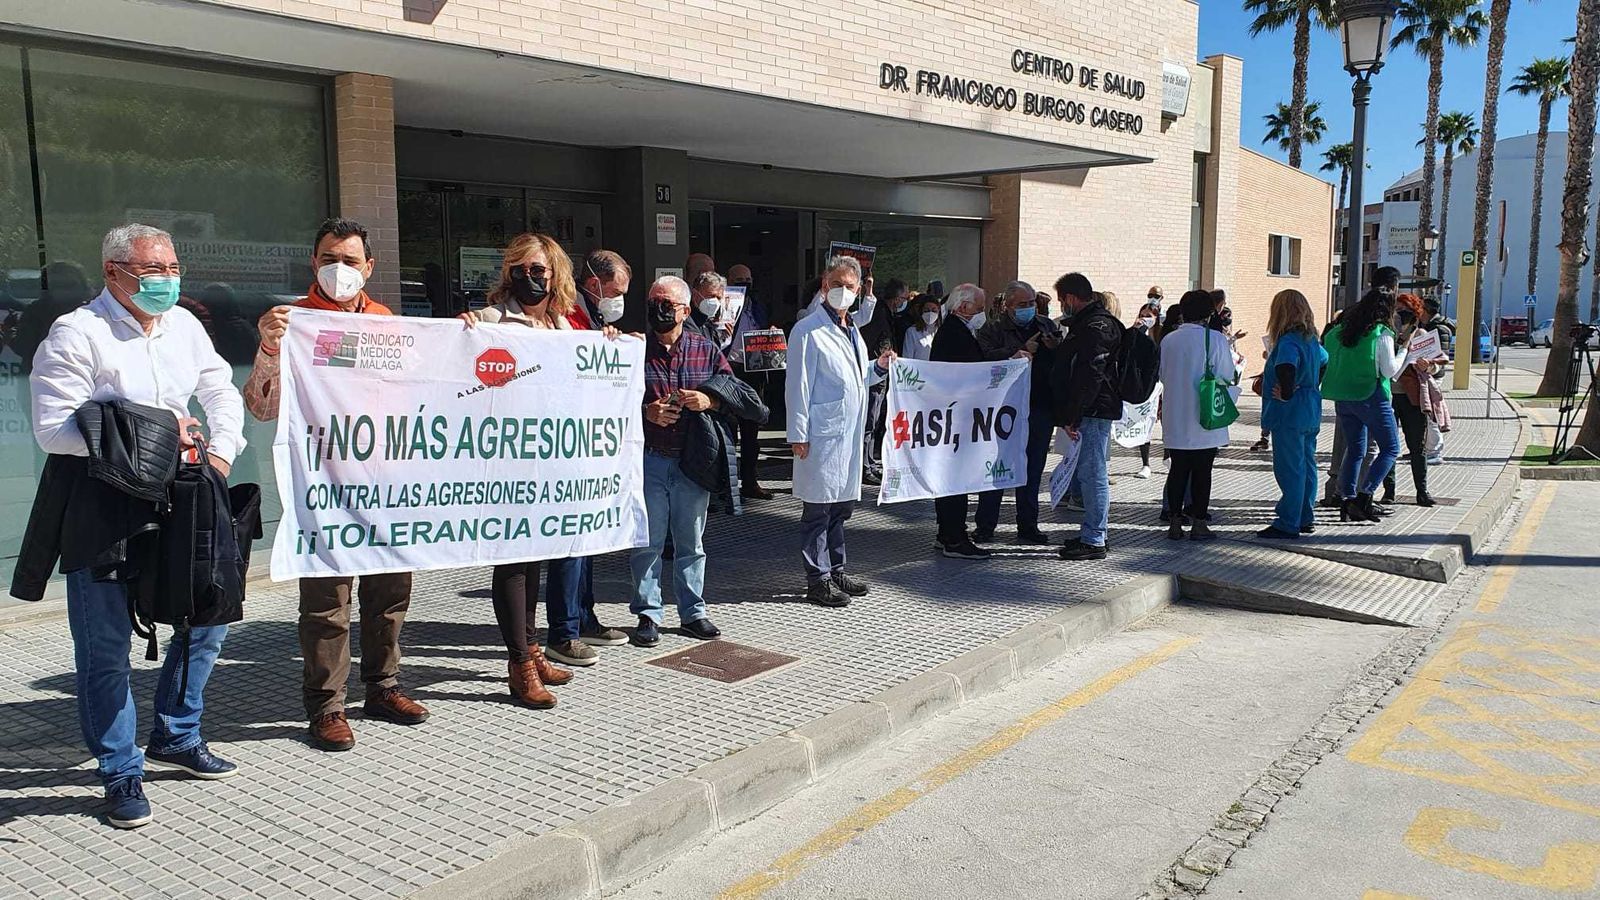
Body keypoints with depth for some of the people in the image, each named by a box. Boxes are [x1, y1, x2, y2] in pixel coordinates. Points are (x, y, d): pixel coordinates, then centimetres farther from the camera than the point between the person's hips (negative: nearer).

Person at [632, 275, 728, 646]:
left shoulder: (705, 349, 6)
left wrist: (709, 400, -11)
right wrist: (646, 412, -16)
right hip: (648, 459, -2)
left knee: (691, 541, 12)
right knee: (647, 541, 3)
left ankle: (693, 612, 23)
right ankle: (648, 614, 15)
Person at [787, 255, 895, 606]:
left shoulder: (852, 331, 17)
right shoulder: (808, 331, -9)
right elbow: (799, 385, -12)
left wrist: (878, 367, 10)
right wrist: (798, 435, -15)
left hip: (849, 433, 8)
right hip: (822, 435, -8)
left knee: (841, 507, 15)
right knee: (818, 509, -2)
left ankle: (836, 572, 26)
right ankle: (818, 581, 6)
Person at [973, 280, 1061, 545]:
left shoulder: (1048, 327, 14)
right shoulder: (993, 329, 2)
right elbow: (985, 357, -17)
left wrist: (1055, 348, -11)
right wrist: (1019, 352, -20)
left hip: (1040, 410, 4)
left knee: (1033, 470, 9)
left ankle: (1028, 527, 19)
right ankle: (985, 526, 12)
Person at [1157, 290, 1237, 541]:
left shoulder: (1168, 340, 0)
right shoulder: (1216, 339, -10)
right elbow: (1227, 376, -6)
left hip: (1175, 420, 3)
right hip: (1206, 416, -3)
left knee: (1178, 469, 10)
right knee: (1202, 471, 5)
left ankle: (1175, 522, 12)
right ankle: (1199, 522, 8)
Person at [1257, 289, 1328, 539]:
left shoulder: (1288, 341, -18)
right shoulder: (1311, 339, 11)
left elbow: (1285, 367, -36)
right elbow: (1325, 362, 26)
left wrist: (1286, 392, -23)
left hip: (1290, 414, -9)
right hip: (1311, 412, 9)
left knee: (1289, 469, -5)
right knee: (1306, 465, 15)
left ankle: (1287, 525, -1)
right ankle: (1305, 517, 24)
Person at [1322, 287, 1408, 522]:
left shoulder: (1341, 330, 8)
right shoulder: (1382, 334, -10)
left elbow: (1329, 363, 13)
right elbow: (1390, 370, -11)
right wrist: (1403, 348, 1)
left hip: (1343, 397, 6)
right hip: (1371, 397, -6)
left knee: (1354, 449, 14)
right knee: (1390, 448, 4)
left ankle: (1347, 500, 9)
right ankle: (1364, 497, -8)